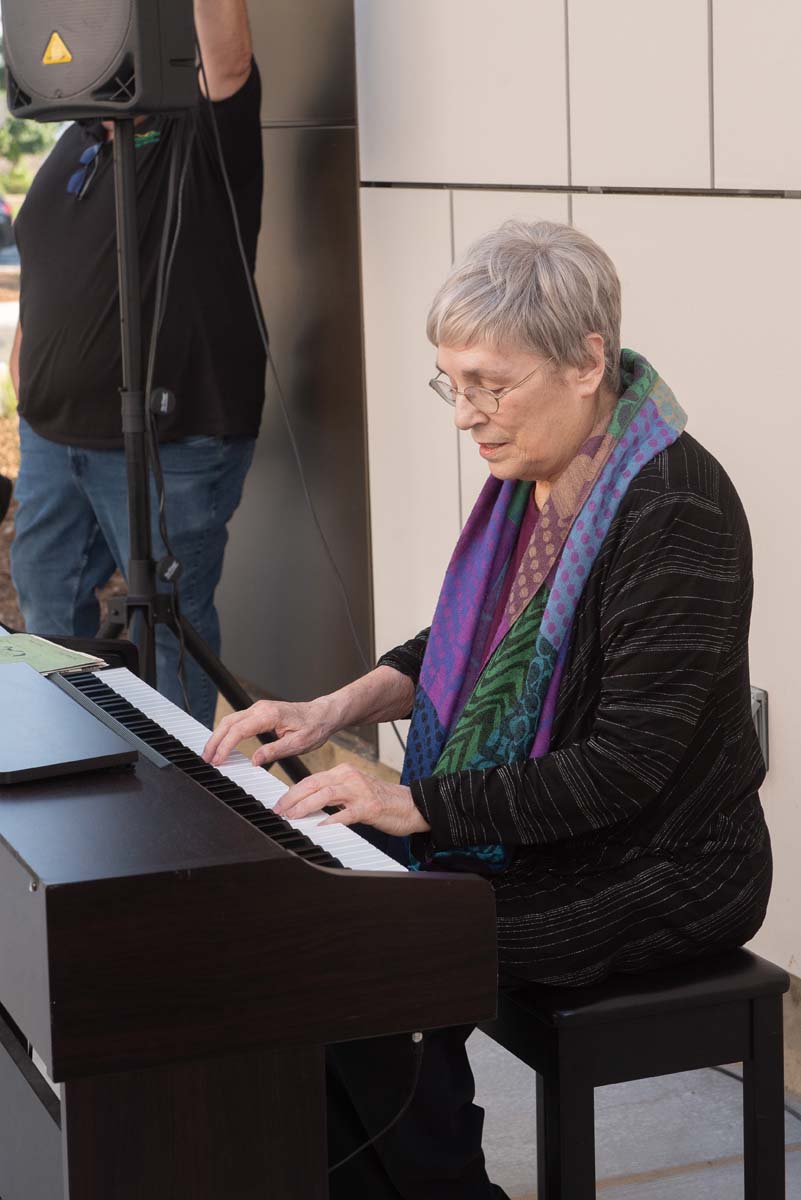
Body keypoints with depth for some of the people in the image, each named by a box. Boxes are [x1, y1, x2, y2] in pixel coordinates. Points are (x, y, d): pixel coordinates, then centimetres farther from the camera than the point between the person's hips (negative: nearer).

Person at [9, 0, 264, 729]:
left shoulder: (204, 146, -10)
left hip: (166, 448, -8)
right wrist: (25, 373, 18)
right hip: (54, 434, 8)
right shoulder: (77, 144, 13)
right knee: (47, 604, 19)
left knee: (171, 621, 3)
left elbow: (229, 61, -29)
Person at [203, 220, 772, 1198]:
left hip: (657, 873, -8)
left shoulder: (675, 508, -22)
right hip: (523, 831, 8)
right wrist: (336, 708, 2)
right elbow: (467, 642, 19)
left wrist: (420, 804, -26)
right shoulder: (530, 478, 4)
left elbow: (627, 766, -25)